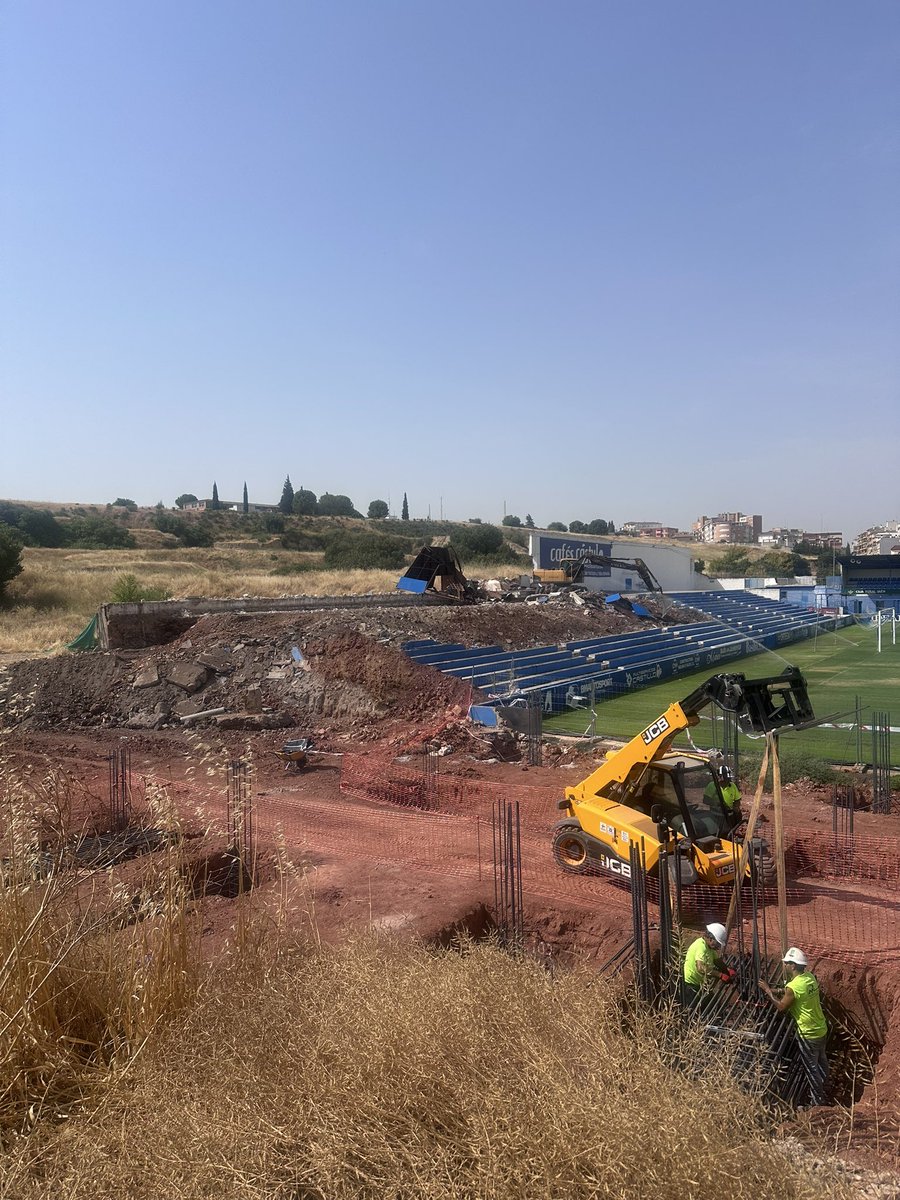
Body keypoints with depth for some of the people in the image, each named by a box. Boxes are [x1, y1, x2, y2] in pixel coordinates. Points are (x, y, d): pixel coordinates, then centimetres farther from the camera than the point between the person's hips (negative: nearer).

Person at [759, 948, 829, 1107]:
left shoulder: (793, 987, -29)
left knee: (811, 1067, 11)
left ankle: (818, 1100, 26)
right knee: (821, 1059, 27)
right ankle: (822, 1088, 46)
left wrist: (768, 991, -8)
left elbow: (782, 1007, -16)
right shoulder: (810, 977, -5)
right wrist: (784, 992, 5)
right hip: (821, 1028, 8)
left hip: (808, 1034, -8)